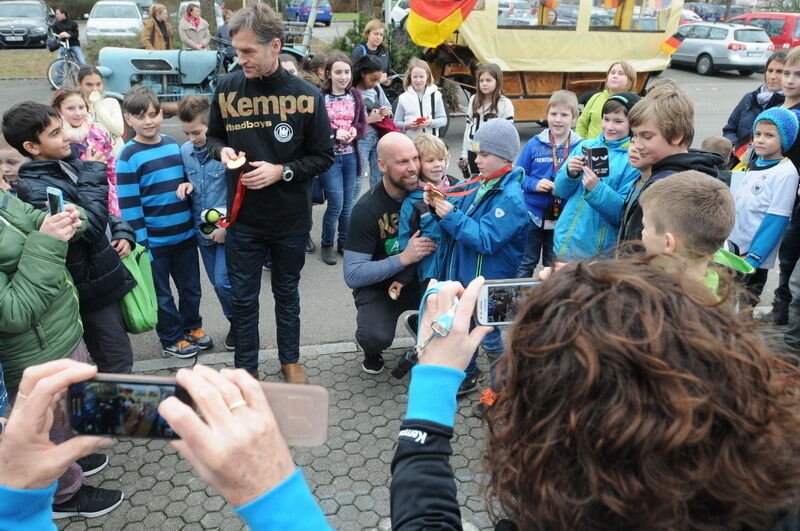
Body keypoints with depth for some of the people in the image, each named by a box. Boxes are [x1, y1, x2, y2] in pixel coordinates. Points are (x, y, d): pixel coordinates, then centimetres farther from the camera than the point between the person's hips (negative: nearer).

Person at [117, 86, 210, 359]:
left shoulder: (173, 145, 5)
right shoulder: (129, 156, -12)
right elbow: (129, 204, -13)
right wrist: (140, 241, -14)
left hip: (185, 234, 5)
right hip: (155, 241, -5)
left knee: (191, 287, 18)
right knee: (162, 294, 11)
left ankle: (192, 327, 38)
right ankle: (171, 339, 27)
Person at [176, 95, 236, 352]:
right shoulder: (185, 151, 0)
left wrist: (226, 227, -16)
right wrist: (186, 185, -8)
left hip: (228, 229, -6)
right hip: (202, 229, 6)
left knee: (223, 282, -8)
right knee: (217, 283, 14)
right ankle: (235, 322, 34)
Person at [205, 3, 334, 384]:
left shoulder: (306, 96, -11)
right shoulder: (227, 88, -6)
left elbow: (324, 156, -5)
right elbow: (214, 136, 10)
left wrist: (281, 171, -18)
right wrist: (222, 151, -13)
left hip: (291, 220, -1)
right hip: (243, 218, 1)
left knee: (287, 293, 18)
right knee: (243, 298, 12)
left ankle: (290, 359, 38)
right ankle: (246, 367, 31)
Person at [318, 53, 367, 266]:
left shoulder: (355, 96, 6)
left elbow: (363, 123, 9)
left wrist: (355, 131, -13)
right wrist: (335, 133, -24)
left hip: (350, 156, 5)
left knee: (347, 203, 12)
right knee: (336, 203, -6)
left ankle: (344, 242, 28)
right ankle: (327, 244, 15)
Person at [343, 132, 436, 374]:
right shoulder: (367, 209, -19)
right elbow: (352, 275, -22)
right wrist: (404, 258, -31)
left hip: (422, 278, 3)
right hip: (380, 286, -3)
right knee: (376, 337, -33)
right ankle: (372, 351, 8)